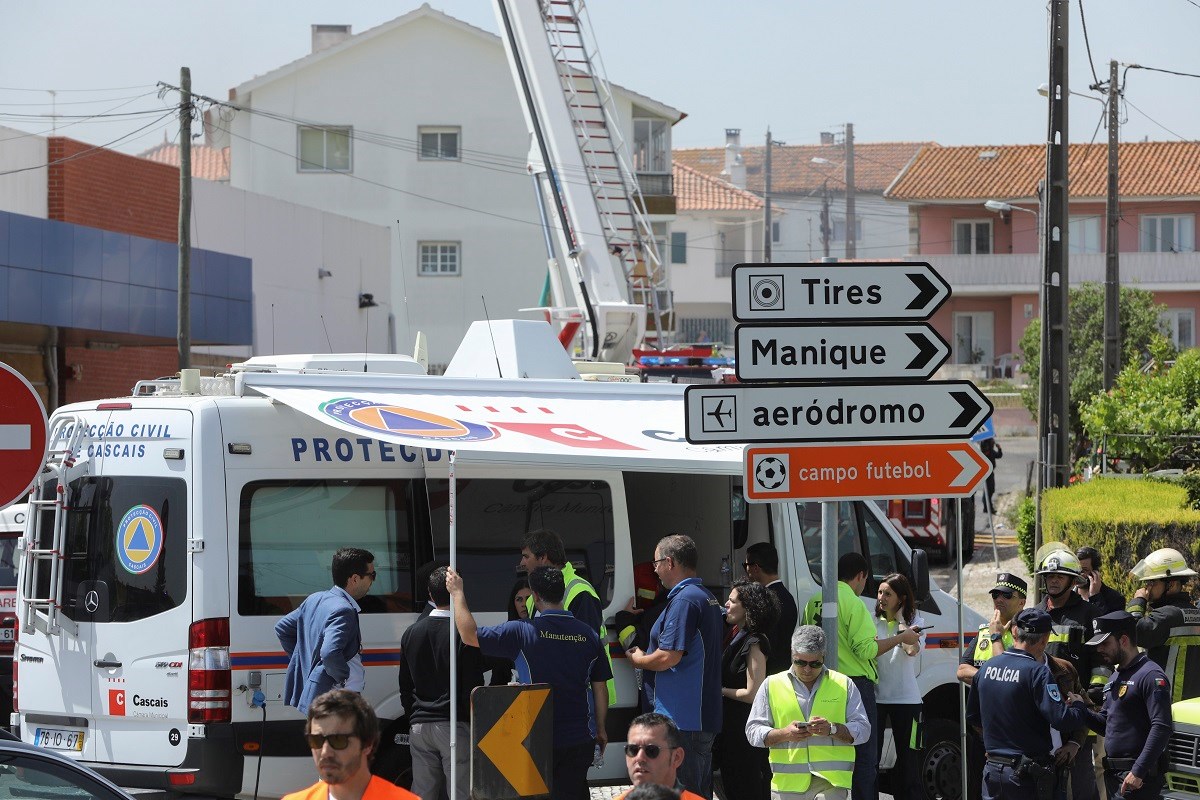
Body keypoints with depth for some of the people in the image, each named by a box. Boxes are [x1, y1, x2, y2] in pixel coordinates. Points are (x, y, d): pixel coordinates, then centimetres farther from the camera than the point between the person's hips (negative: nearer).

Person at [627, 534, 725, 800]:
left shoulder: (683, 601, -16)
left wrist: (638, 660, -1)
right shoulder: (708, 599, 18)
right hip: (705, 718, 11)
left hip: (682, 717, -11)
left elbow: (669, 657, -22)